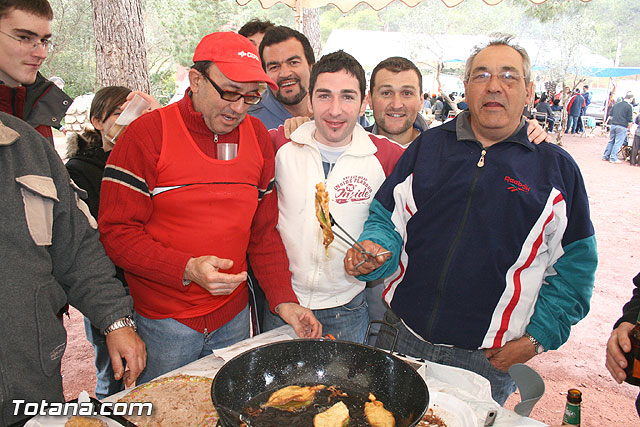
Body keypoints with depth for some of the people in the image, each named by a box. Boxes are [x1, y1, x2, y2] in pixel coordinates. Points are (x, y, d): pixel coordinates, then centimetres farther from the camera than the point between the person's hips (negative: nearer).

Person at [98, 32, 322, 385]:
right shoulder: (148, 134, -10)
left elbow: (264, 231, 7)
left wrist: (283, 300, -1)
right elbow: (116, 233, -12)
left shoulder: (257, 136, 4)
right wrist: (187, 269, -25)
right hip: (163, 322, -4)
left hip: (233, 317, 4)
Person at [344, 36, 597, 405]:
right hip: (401, 337, 2)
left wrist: (536, 338, -5)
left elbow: (575, 265, 1)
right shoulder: (428, 146, 4)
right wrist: (375, 249, -15)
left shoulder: (557, 167, 0)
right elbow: (386, 217, 7)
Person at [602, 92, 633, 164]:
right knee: (618, 143, 0)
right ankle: (613, 158, 1)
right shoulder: (629, 106, -7)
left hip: (613, 125, 6)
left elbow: (610, 115, 15)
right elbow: (629, 119, -5)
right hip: (622, 127, -5)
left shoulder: (616, 104, 10)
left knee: (611, 141, 16)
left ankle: (605, 156, 17)